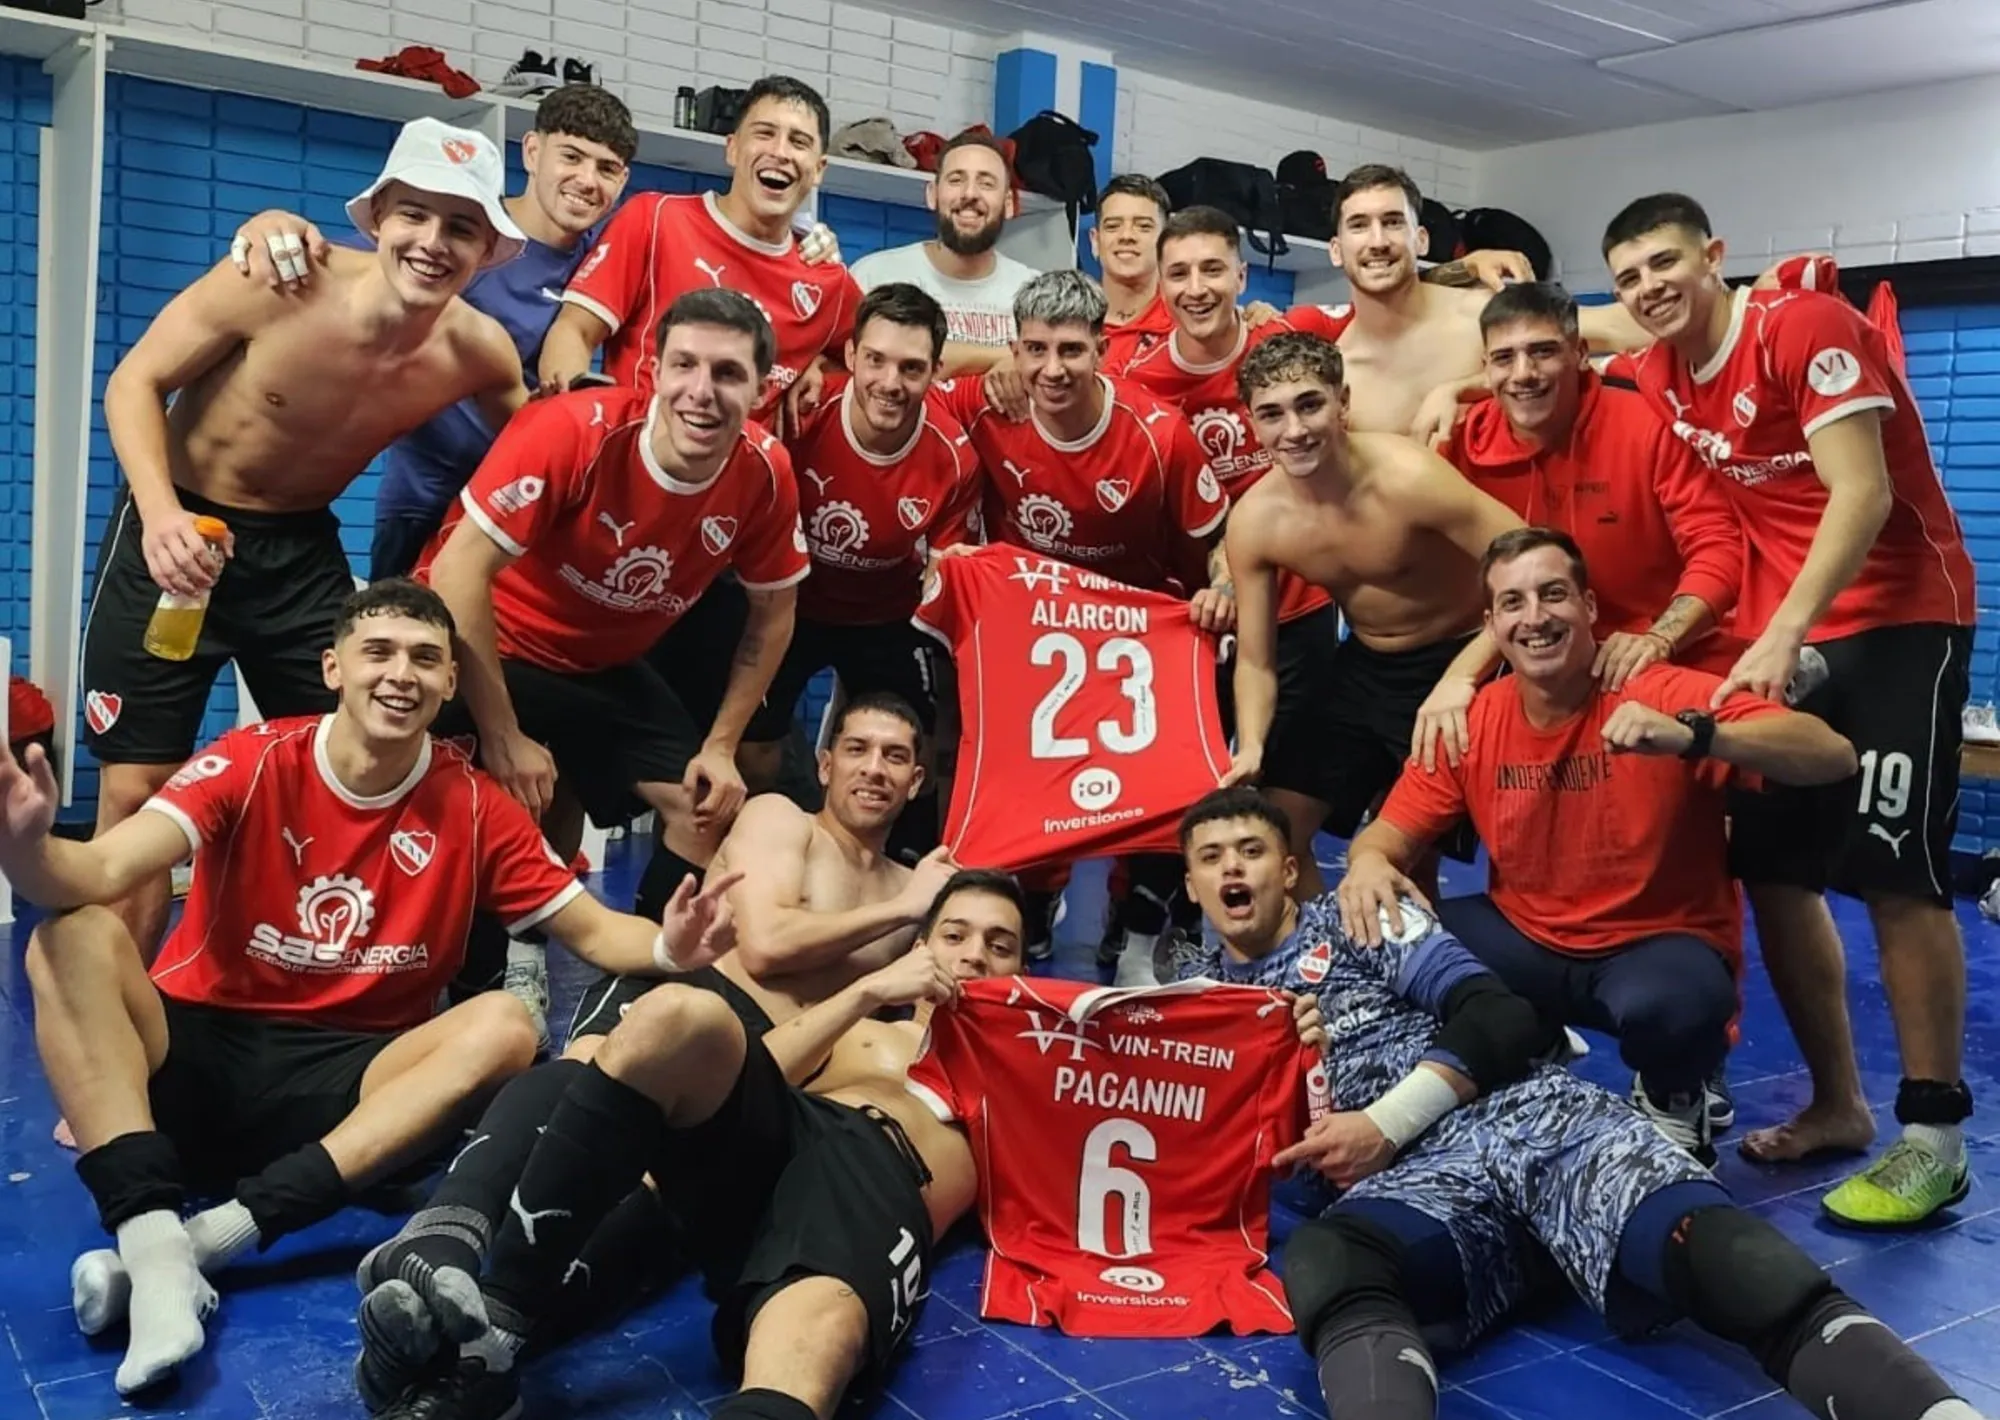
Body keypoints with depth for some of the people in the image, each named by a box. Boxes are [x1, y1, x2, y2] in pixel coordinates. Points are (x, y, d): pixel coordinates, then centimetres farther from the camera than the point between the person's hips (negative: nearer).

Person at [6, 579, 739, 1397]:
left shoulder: (474, 807, -1)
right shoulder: (254, 760, -7)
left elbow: (592, 932, 2)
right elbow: (104, 872, -19)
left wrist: (669, 948, -22)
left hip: (344, 1083, 1)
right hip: (194, 1054, -1)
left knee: (505, 1026, -25)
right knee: (74, 938, -26)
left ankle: (217, 1233, -34)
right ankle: (154, 1250, -41)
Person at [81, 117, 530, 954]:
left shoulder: (479, 353, -14)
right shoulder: (282, 283, -24)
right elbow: (135, 383, -14)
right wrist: (160, 512, -30)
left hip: (301, 548, 3)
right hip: (176, 533, -3)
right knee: (137, 794, 0)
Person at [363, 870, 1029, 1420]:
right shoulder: (854, 1027, 35)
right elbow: (752, 1072, 14)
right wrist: (868, 989, 7)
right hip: (761, 1147, 3)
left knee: (818, 1330, -39)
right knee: (679, 1014, -29)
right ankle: (492, 1331, -28)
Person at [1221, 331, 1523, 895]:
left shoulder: (1407, 478, -28)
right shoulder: (1253, 522, -14)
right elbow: (1256, 660, -4)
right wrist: (1251, 750, -22)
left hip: (1458, 662, -4)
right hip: (1365, 668, 5)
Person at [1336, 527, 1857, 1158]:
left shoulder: (1662, 694, -19)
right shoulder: (1469, 722, -6)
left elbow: (1833, 756, -26)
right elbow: (1392, 832, 1)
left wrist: (1691, 735, -43)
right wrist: (1369, 862, -25)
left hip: (1662, 943, -4)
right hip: (1525, 939, 4)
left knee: (1666, 1006, -38)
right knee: (1374, 935, -15)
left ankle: (1675, 1101, 1)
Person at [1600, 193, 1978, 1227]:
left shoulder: (1807, 327, -14)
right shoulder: (1656, 376, 5)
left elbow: (1864, 495, -21)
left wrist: (1784, 633, -29)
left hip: (1897, 619, -7)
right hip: (1776, 637, 7)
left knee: (1896, 874, -10)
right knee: (1771, 869, 5)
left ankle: (1935, 1138, 0)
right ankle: (1836, 1104, 18)